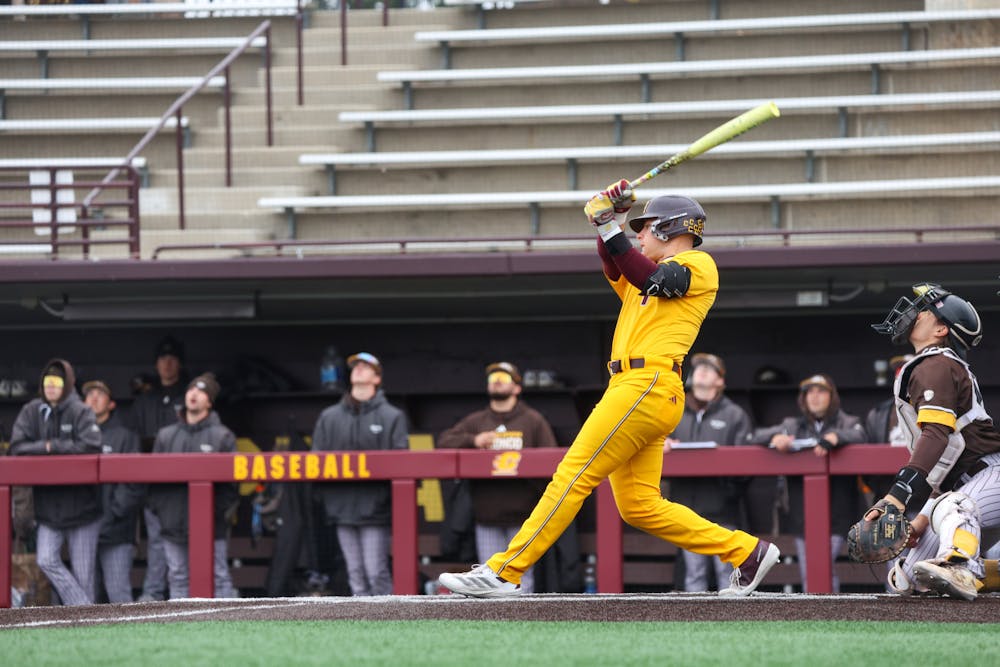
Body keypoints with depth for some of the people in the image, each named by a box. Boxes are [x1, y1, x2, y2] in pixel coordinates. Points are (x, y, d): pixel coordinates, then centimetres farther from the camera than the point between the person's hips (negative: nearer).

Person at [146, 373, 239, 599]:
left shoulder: (222, 436, 2)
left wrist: (222, 510, -12)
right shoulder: (166, 435, 14)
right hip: (174, 523, 4)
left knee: (219, 577, -2)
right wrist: (157, 506, 1)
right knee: (178, 578, 6)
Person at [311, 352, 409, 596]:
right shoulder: (329, 417, 14)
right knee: (356, 574, 5)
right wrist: (323, 494, -2)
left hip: (375, 510, -4)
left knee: (377, 573, -8)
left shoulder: (392, 417, 4)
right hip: (342, 509, 4)